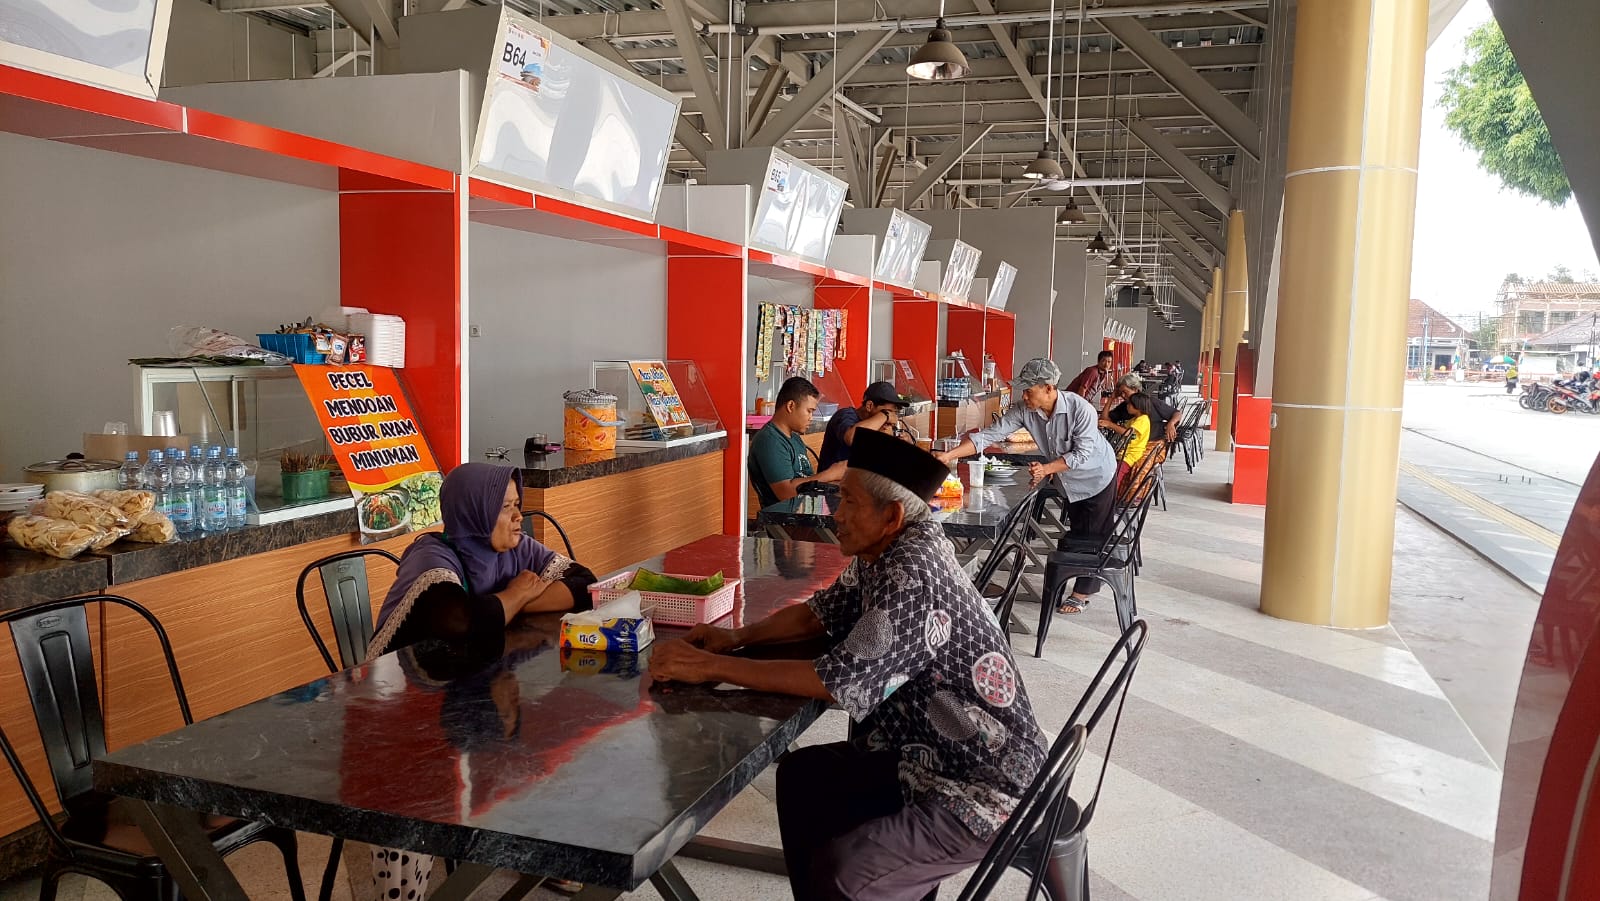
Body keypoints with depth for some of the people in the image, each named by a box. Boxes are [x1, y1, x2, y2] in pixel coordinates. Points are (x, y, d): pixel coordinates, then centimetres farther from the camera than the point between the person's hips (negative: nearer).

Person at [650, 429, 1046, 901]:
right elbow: (822, 612, 15)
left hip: (985, 788, -10)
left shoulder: (914, 575, -28)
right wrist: (738, 637, -1)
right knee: (800, 775, 16)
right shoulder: (883, 554, 1)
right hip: (928, 754, 10)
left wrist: (711, 667, -20)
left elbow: (836, 681, -26)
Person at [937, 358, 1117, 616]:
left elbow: (1083, 453, -29)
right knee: (1074, 532, 18)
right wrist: (948, 456, -36)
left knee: (1093, 536, 3)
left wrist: (1047, 469, -37)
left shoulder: (1081, 409, -35)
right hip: (1066, 478, 4)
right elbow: (990, 435, -26)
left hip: (1096, 476, -4)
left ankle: (1082, 593, 13)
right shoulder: (1024, 411, -23)